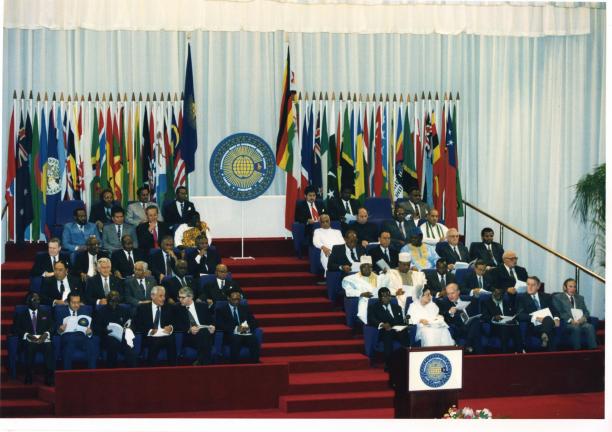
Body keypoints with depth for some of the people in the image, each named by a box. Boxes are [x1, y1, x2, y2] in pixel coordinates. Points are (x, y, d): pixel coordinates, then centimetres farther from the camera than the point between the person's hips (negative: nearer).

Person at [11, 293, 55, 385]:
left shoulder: (46, 314, 27)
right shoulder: (20, 316, 21)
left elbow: (52, 326, 12)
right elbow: (16, 329, 6)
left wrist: (46, 334, -10)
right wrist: (27, 335, -12)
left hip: (44, 340, 1)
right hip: (28, 340, -1)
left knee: (49, 348, -35)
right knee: (29, 348, -38)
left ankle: (49, 378, -36)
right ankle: (28, 377, -30)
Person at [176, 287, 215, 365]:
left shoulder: (202, 306, 17)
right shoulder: (179, 310, 14)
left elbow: (211, 320, 15)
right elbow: (178, 326, 2)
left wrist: (212, 326, -8)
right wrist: (189, 330, -16)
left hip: (206, 333, 2)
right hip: (190, 337, -2)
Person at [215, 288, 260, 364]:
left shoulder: (245, 308, 24)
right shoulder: (221, 310, 12)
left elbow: (254, 322, 15)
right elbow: (220, 325, -4)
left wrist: (248, 327, -9)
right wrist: (235, 329, -18)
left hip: (246, 334, 3)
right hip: (231, 336, -3)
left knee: (254, 340, -32)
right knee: (236, 339, -39)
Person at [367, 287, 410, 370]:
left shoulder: (397, 307, 29)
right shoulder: (373, 307, 17)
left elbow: (402, 322, 20)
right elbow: (371, 320, 0)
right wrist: (382, 324, -19)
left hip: (398, 331, 3)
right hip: (384, 331, -3)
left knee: (405, 334, -32)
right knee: (388, 335, -39)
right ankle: (388, 365, -41)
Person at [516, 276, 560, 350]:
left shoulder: (546, 297, 24)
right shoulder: (521, 297, 13)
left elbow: (554, 311, 16)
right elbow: (520, 315, -2)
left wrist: (556, 318, -8)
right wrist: (535, 318, -16)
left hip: (547, 323, 2)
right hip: (533, 326, -2)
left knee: (548, 319, -37)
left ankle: (545, 335, -61)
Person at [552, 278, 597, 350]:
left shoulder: (580, 298, 27)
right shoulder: (557, 297, 11)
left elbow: (586, 312, 19)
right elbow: (559, 312, -1)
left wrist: (584, 318, -6)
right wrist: (570, 320, -16)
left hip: (581, 322, 4)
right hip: (566, 323, -4)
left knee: (589, 326, -30)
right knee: (576, 327, -37)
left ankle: (593, 349, -36)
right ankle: (576, 350, -34)